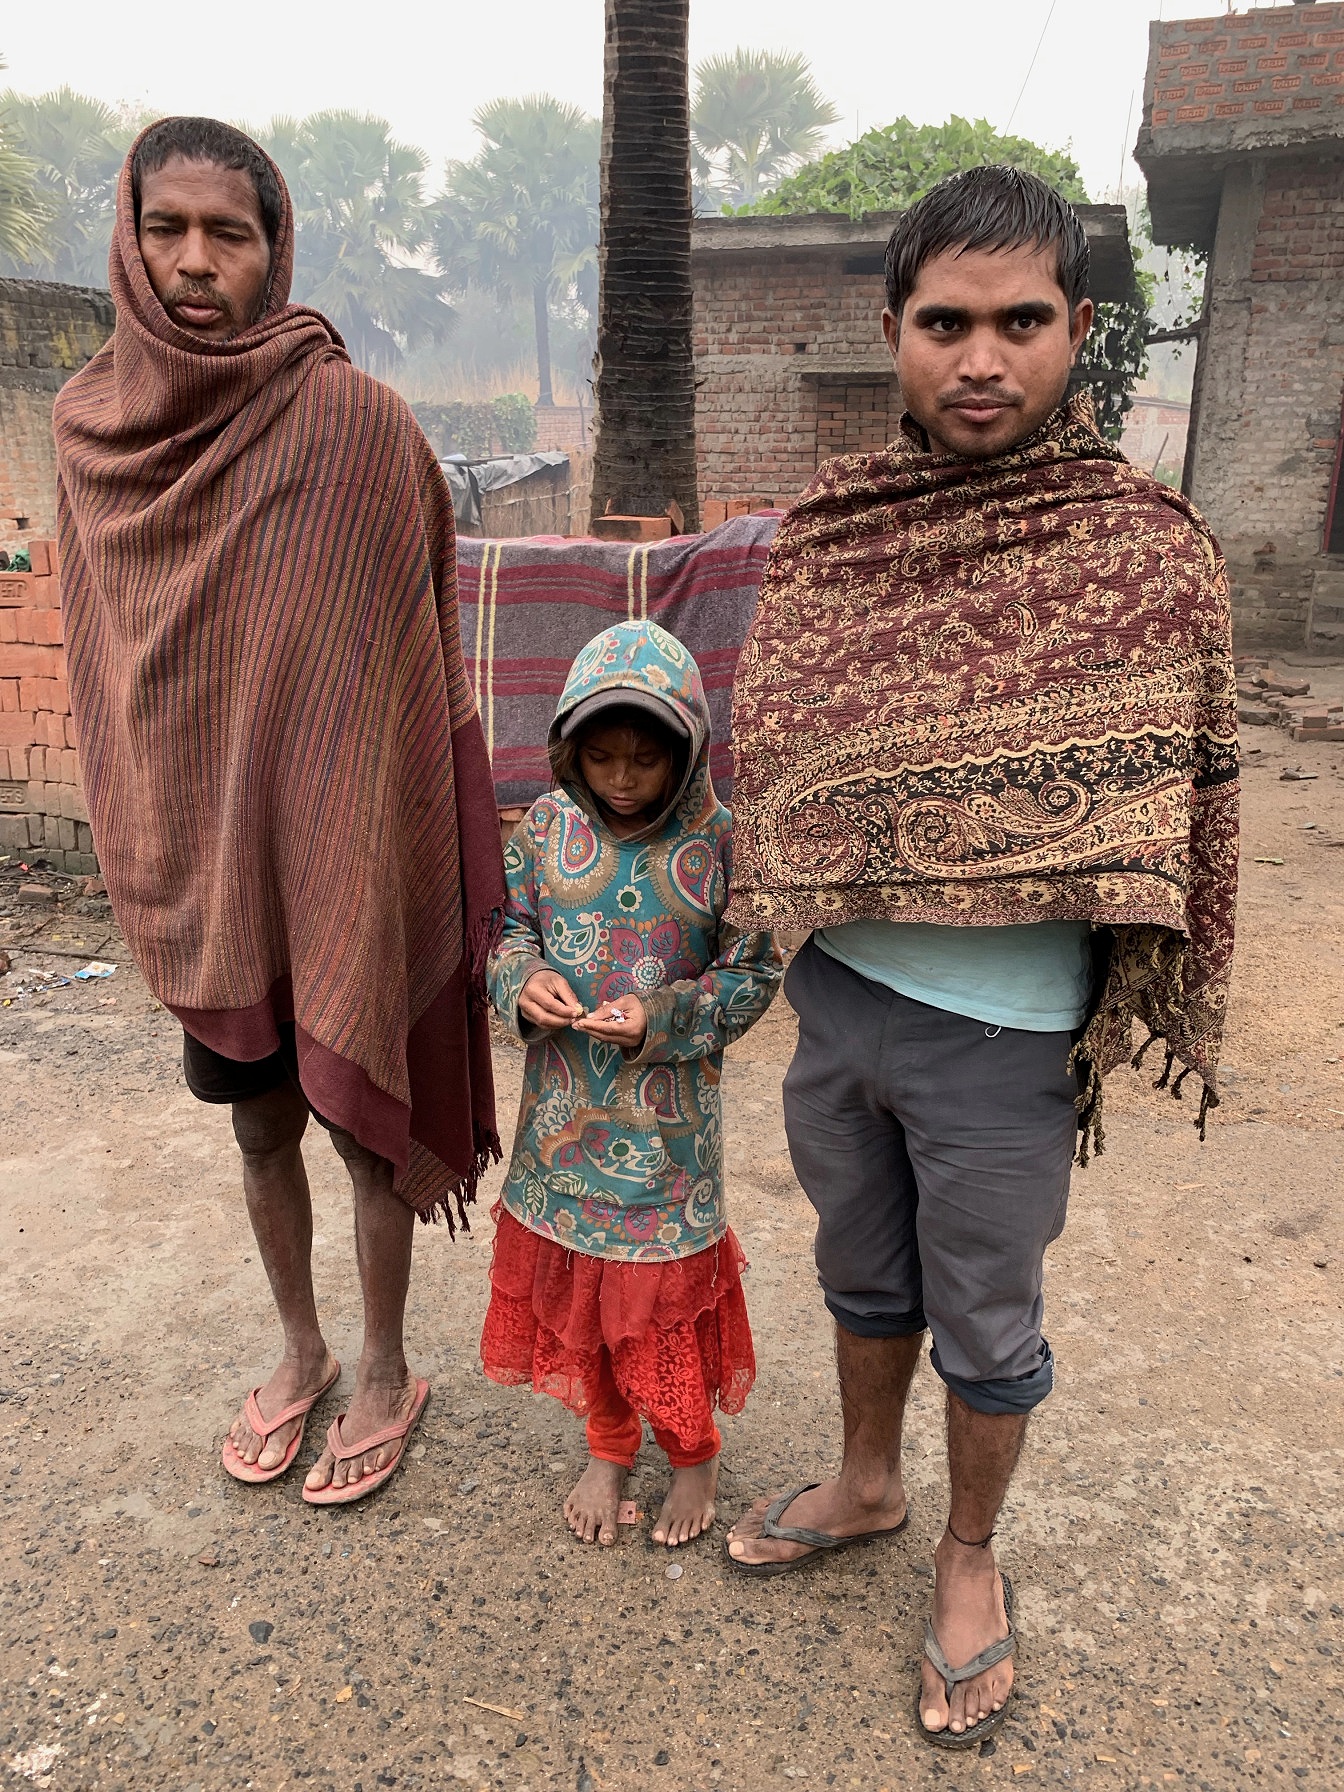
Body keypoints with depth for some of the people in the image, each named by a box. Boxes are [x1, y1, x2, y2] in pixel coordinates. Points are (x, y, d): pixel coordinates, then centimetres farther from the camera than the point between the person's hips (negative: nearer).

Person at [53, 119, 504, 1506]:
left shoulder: (352, 420, -13)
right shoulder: (89, 423, 2)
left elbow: (398, 660, -11)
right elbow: (103, 663, 9)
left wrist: (360, 862, -12)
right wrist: (144, 854, 9)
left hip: (329, 851, -4)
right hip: (195, 858, 4)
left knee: (361, 1116, 10)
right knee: (258, 1121, 18)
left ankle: (385, 1374, 33)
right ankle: (299, 1349, 41)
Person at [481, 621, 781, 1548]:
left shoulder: (716, 839, -13)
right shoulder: (548, 826, -3)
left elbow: (756, 969, -9)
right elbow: (508, 928, 7)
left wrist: (664, 1017, -22)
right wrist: (522, 983, -15)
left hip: (669, 1110, -3)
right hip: (565, 1104, 4)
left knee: (668, 1286, 10)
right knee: (574, 1281, 16)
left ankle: (695, 1452, 37)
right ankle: (609, 1446, 41)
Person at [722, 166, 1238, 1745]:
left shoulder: (1146, 556, -14)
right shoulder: (828, 520, -1)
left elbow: (1156, 824, -9)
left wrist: (1106, 1032, -13)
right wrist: (759, 921, 8)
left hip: (1000, 1037, -4)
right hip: (835, 990, 4)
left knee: (985, 1328, 16)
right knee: (862, 1272, 25)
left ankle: (969, 1562, 43)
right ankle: (865, 1485, 51)